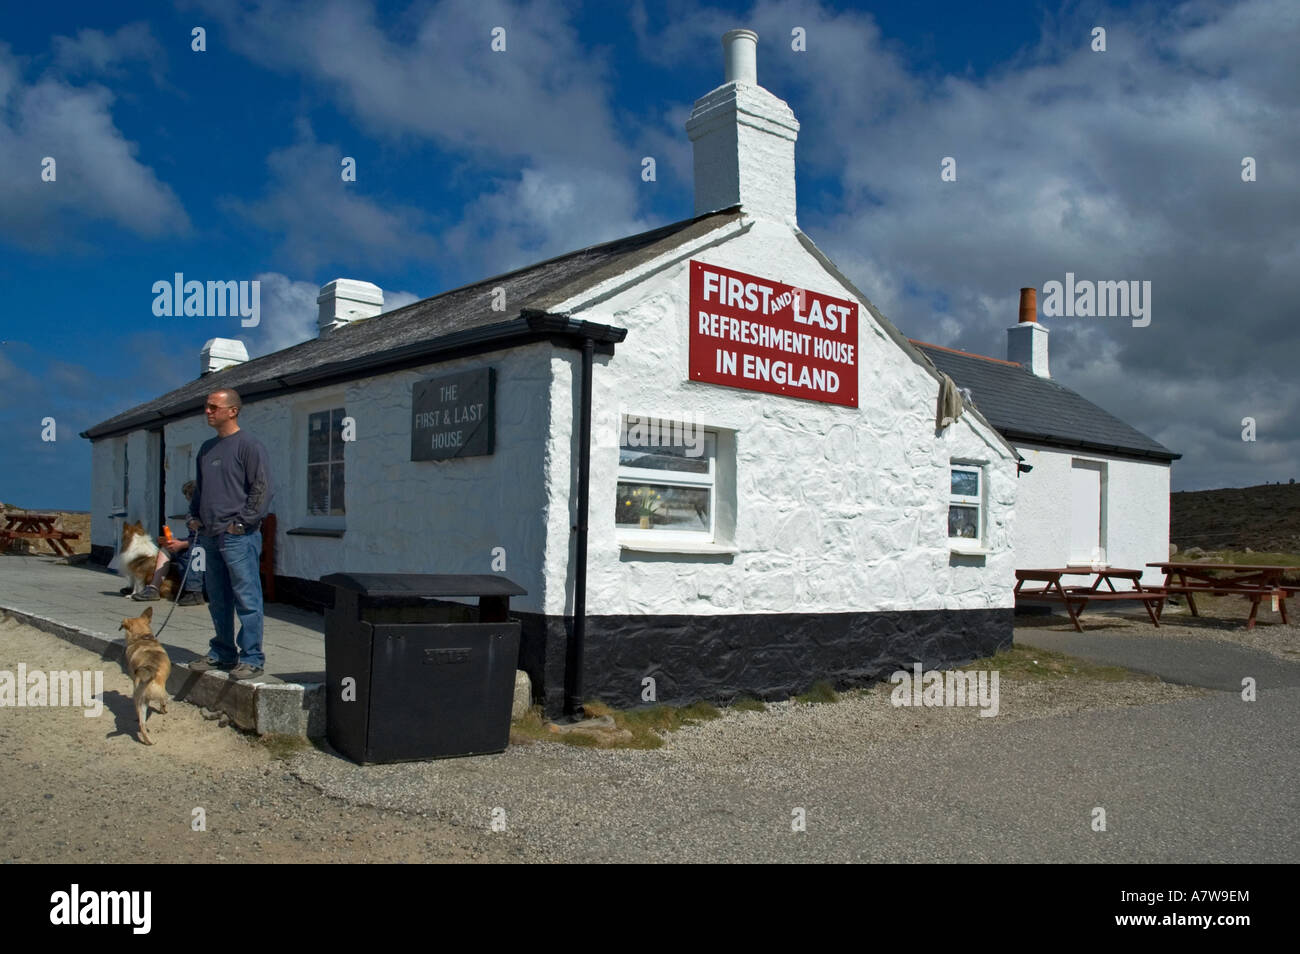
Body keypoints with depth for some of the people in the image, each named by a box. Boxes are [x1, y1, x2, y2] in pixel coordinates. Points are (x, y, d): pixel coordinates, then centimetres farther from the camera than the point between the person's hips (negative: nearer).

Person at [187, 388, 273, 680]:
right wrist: (194, 516, 14)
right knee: (217, 600, 14)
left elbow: (261, 489, -11)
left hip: (238, 537, -8)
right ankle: (222, 653, 24)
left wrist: (242, 523, -14)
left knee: (247, 599, -5)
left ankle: (252, 659, -1)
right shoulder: (207, 447, 18)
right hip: (209, 536, 8)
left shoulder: (249, 445, -7)